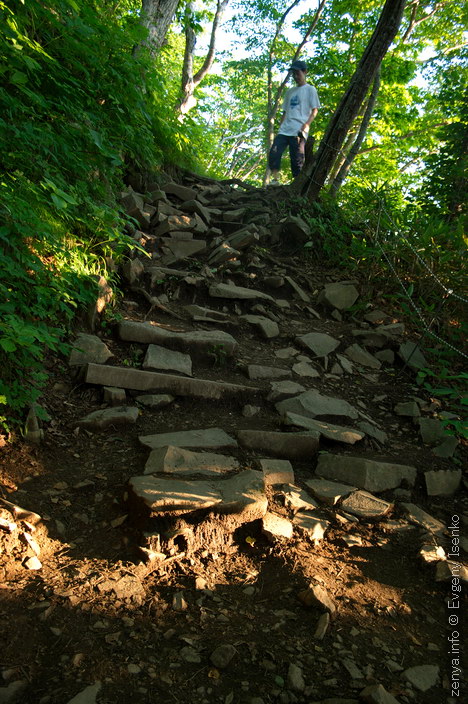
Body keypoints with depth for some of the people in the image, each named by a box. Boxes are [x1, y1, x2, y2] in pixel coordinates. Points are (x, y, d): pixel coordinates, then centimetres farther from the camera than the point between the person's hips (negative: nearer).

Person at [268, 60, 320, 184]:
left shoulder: (310, 89, 8)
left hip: (298, 131, -5)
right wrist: (280, 127, 14)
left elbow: (315, 110, 0)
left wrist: (306, 125, -14)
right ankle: (274, 180, -10)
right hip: (284, 130, 5)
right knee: (273, 153, -12)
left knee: (297, 159, -9)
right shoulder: (290, 92, 24)